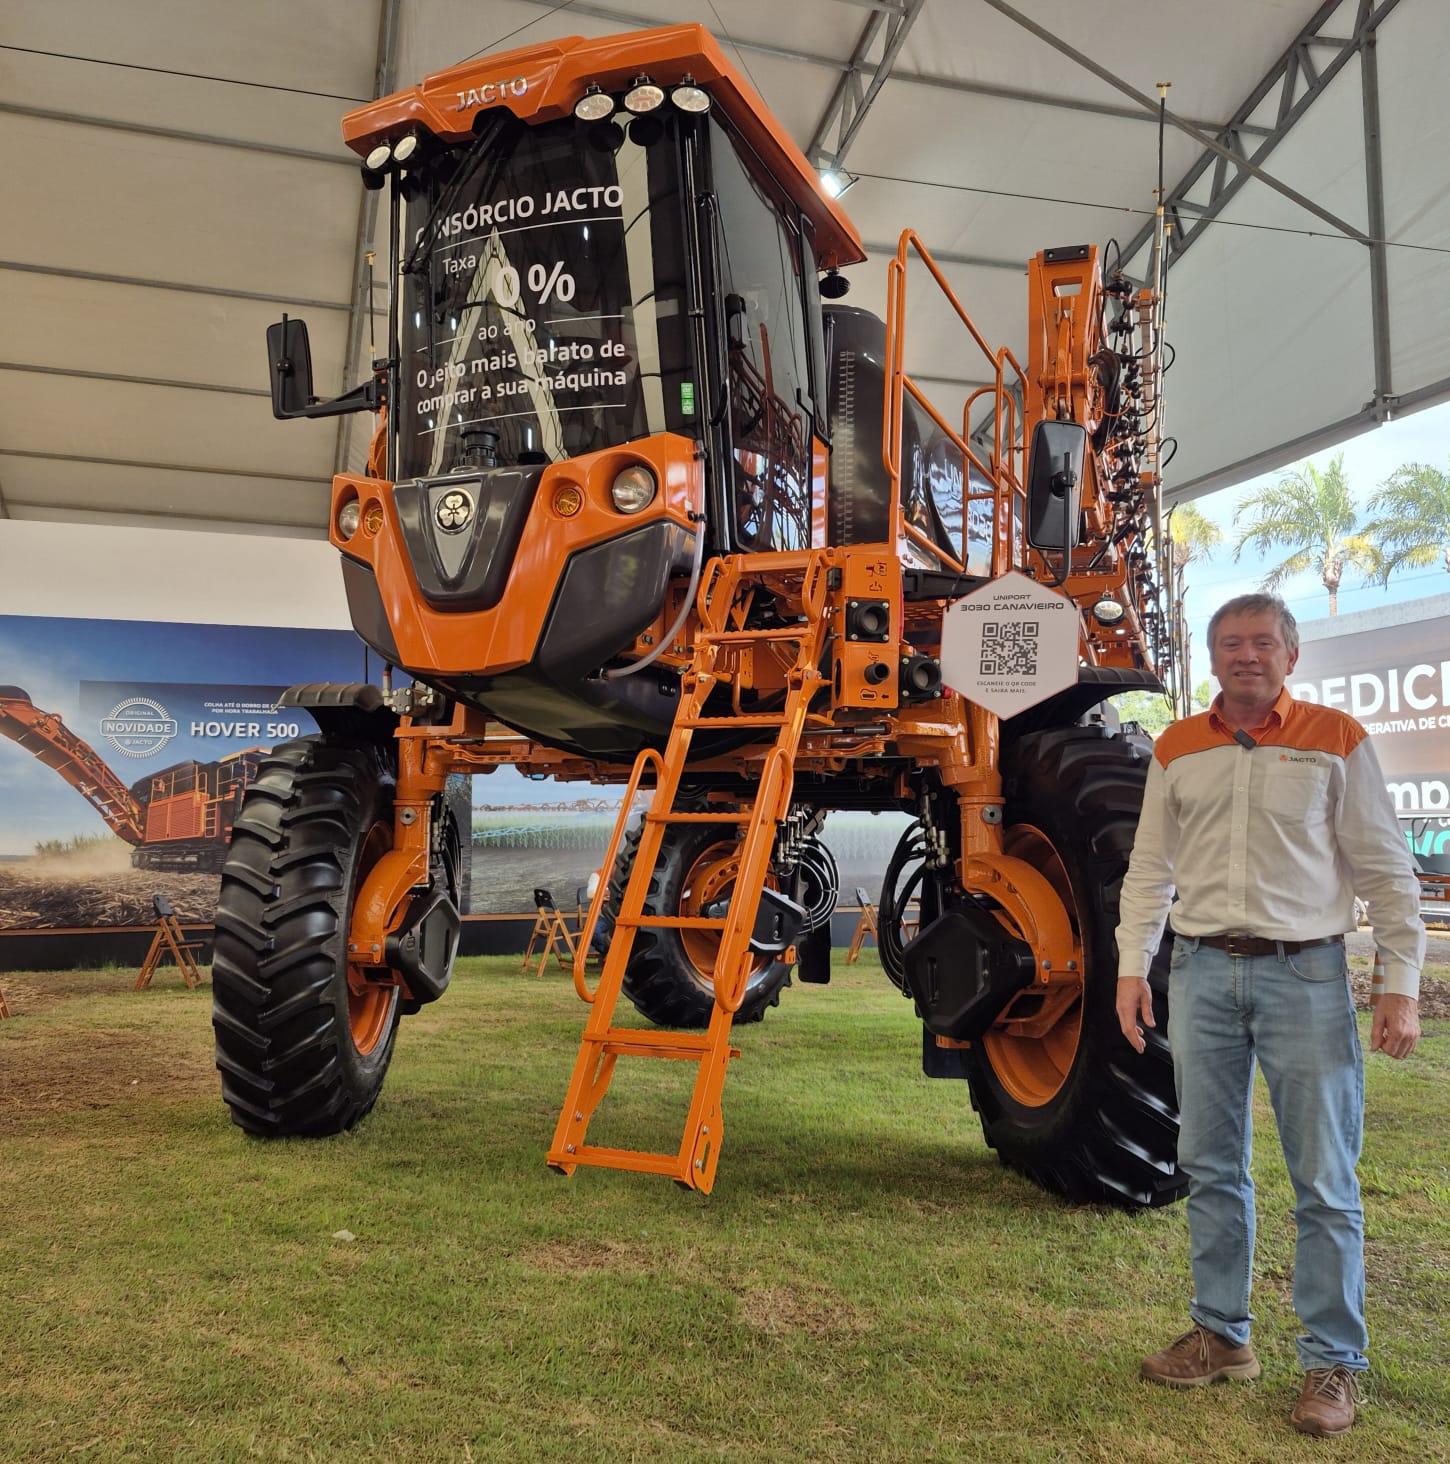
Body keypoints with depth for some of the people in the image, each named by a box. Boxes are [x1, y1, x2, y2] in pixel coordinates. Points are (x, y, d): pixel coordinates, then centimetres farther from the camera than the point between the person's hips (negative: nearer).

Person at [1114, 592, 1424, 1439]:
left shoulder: (1336, 741, 0)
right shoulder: (1177, 750, 8)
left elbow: (1387, 871, 0)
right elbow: (1151, 871, 10)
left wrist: (1403, 985, -6)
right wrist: (1132, 969, 4)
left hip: (1305, 973, -3)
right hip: (1203, 972, 3)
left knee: (1325, 1180, 2)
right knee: (1211, 1168, 11)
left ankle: (1334, 1364, 16)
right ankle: (1222, 1337, 26)